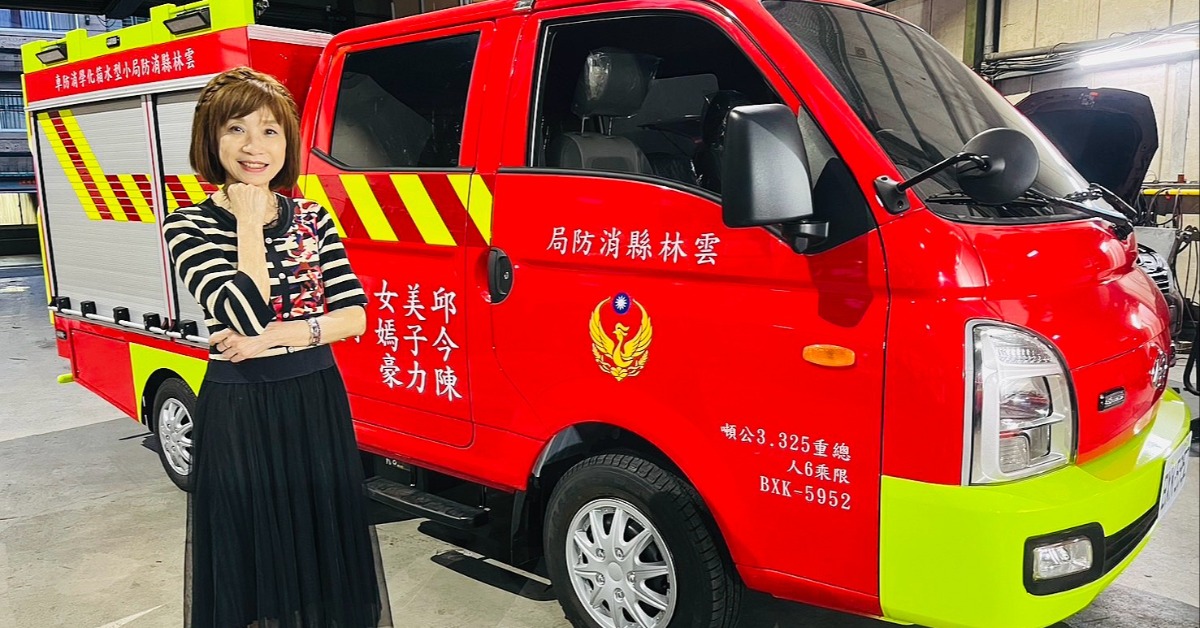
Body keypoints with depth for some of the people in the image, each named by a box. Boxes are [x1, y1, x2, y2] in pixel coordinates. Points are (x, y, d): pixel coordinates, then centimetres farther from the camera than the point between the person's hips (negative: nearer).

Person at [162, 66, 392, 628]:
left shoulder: (313, 218, 3)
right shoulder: (189, 227, -6)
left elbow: (355, 316, -4)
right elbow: (245, 318, -21)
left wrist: (275, 337, -15)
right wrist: (249, 224, -15)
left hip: (318, 402, 3)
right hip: (239, 413, -3)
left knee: (322, 539, 14)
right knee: (254, 551, 11)